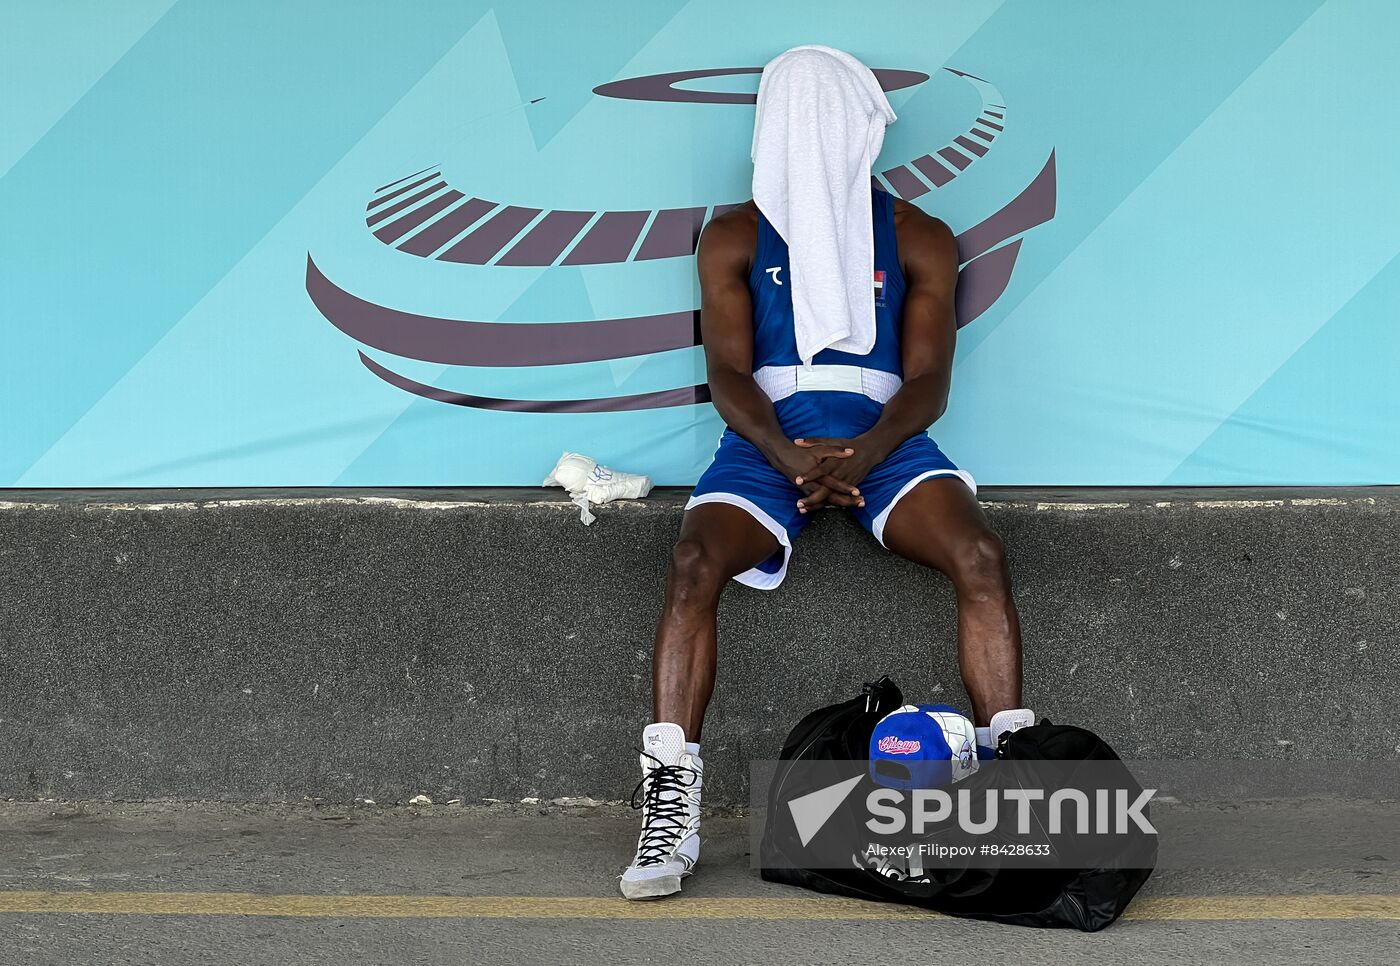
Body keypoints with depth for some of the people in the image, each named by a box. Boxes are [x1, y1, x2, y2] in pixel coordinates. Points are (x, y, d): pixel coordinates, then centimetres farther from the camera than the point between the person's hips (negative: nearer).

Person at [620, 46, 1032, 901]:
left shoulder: (918, 240, 13)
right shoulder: (734, 238, 13)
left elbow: (927, 382, 3)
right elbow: (727, 373, 2)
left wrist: (863, 454, -18)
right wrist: (790, 457, -19)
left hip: (883, 434, 0)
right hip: (768, 434, 0)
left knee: (980, 554, -29)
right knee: (695, 565, -30)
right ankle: (670, 805, -31)